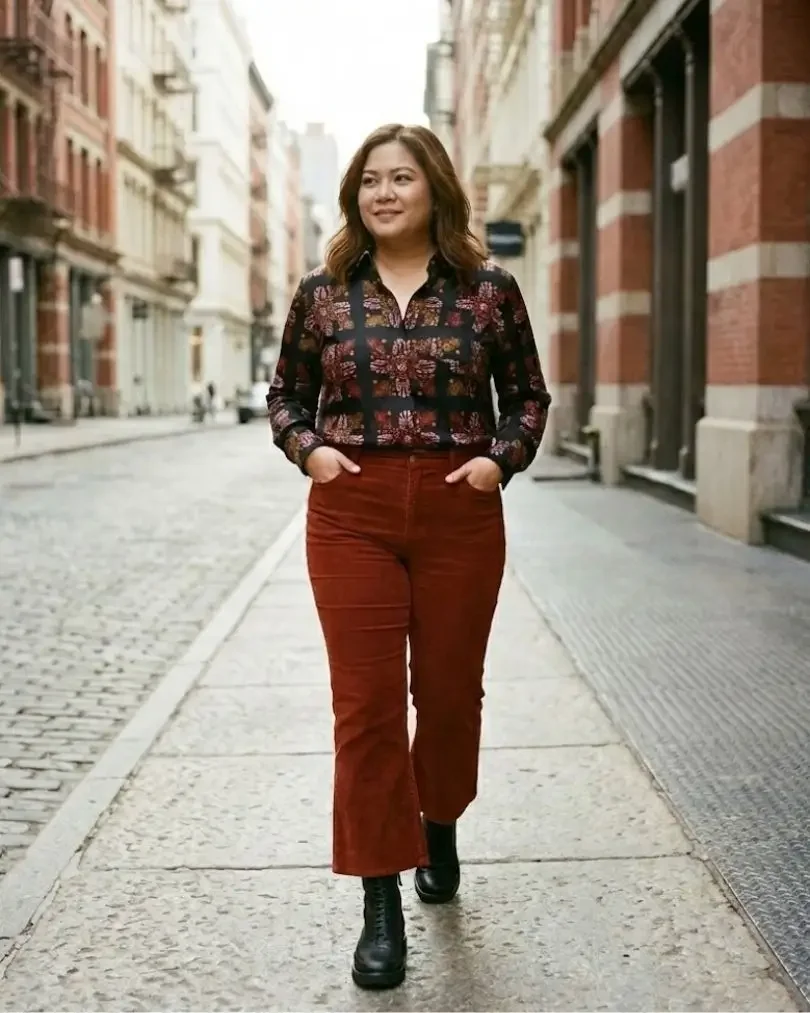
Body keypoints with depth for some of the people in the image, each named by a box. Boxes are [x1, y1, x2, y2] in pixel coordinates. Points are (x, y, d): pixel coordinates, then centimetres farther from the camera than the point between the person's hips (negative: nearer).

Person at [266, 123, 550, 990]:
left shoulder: (488, 289, 2)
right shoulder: (323, 292, 4)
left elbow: (528, 394, 9)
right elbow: (286, 393, 13)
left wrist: (501, 459, -8)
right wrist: (308, 447, -6)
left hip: (460, 514, 0)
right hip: (352, 513, 0)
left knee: (450, 690, 12)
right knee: (366, 705, -1)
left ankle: (438, 825, 42)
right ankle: (381, 905, 9)